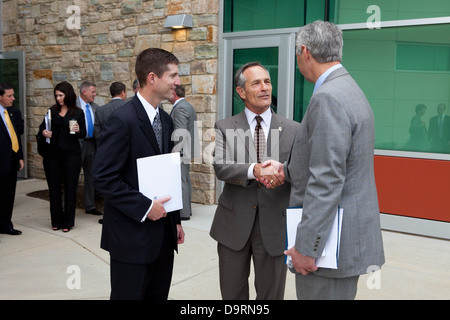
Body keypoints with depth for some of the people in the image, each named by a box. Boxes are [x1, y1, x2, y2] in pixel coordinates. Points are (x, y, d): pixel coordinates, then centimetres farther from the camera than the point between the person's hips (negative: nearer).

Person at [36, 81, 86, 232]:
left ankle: (68, 222, 12)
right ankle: (56, 221, 18)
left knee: (70, 188, 2)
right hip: (52, 154, 3)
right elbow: (43, 127, 13)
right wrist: (43, 132, -9)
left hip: (71, 154, -2)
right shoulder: (52, 111, 9)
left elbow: (83, 134, 3)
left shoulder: (78, 112, 2)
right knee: (54, 188, 6)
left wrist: (77, 130, -18)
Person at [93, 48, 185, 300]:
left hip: (163, 233, 8)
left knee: (159, 295, 15)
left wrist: (176, 220, 15)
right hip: (132, 235, -7)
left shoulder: (166, 120, 10)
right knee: (129, 294, 5)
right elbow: (104, 177, -18)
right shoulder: (123, 120, -15)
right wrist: (144, 207, -19)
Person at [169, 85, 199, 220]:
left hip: (181, 150, -11)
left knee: (181, 181, -8)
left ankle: (183, 213, -5)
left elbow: (180, 132, -22)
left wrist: (174, 151, -21)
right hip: (187, 150, 11)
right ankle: (187, 209, 24)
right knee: (185, 180, 15)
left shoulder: (180, 108, -15)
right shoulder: (187, 106, 18)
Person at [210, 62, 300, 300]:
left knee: (271, 294, 15)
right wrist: (253, 170, -31)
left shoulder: (293, 130, 2)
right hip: (234, 224, 0)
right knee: (232, 293, 15)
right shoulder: (225, 128, 0)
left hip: (275, 226, 0)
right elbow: (220, 167, -13)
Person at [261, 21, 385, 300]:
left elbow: (326, 181, -25)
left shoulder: (327, 98, -20)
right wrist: (287, 170, 12)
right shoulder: (350, 90, 12)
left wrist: (306, 247, -21)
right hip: (351, 232, 10)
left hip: (332, 242, -10)